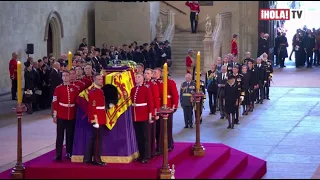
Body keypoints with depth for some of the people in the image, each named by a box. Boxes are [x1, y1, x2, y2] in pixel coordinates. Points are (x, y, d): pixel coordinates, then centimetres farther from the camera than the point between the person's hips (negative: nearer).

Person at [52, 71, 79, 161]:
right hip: (61, 116, -2)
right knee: (60, 136, 0)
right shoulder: (58, 89, -2)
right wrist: (54, 116, -6)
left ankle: (69, 153, 19)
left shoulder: (75, 88, 4)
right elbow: (55, 102, -3)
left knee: (70, 135, 9)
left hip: (72, 116, 2)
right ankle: (58, 154, 2)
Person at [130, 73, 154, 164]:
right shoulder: (132, 90, 11)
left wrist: (150, 115, -13)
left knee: (145, 136, -1)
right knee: (138, 136, 9)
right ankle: (140, 155, 18)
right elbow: (131, 101, 14)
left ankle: (145, 157, 2)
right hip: (134, 116, 5)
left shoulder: (146, 89, -5)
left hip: (143, 116, -5)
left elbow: (150, 102, -8)